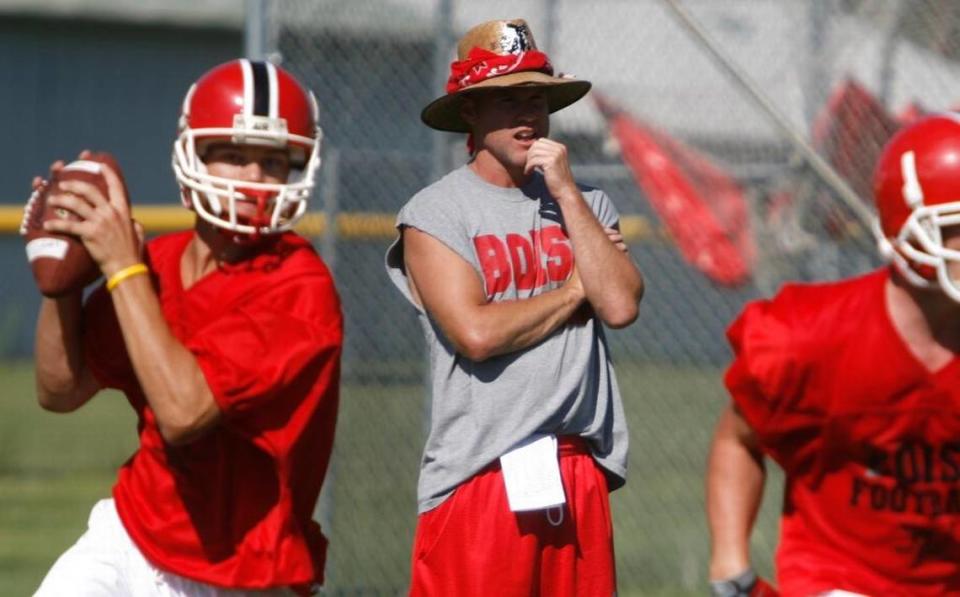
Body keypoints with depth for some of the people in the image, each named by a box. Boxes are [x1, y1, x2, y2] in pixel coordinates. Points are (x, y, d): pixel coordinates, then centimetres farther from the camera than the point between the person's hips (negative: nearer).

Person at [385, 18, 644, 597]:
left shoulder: (587, 204, 15)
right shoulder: (434, 213, -1)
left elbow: (621, 305, -2)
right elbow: (476, 333, -13)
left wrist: (566, 193, -1)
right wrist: (575, 291, -1)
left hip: (580, 476, 5)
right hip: (479, 476, -5)